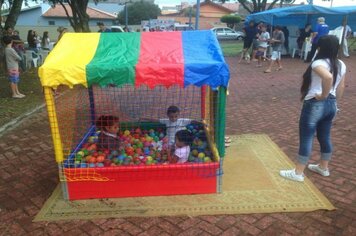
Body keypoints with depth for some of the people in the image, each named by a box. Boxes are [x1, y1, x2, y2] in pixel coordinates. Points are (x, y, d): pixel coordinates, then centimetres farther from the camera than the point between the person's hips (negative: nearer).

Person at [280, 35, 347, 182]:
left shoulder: (318, 63, -17)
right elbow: (341, 87, 12)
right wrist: (333, 100, 21)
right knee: (325, 137, 20)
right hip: (331, 105, 8)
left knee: (306, 138, 0)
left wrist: (323, 95, -23)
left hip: (315, 104, -8)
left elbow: (328, 77, -37)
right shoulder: (341, 65, 7)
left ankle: (298, 173, 8)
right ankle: (324, 168, 35)